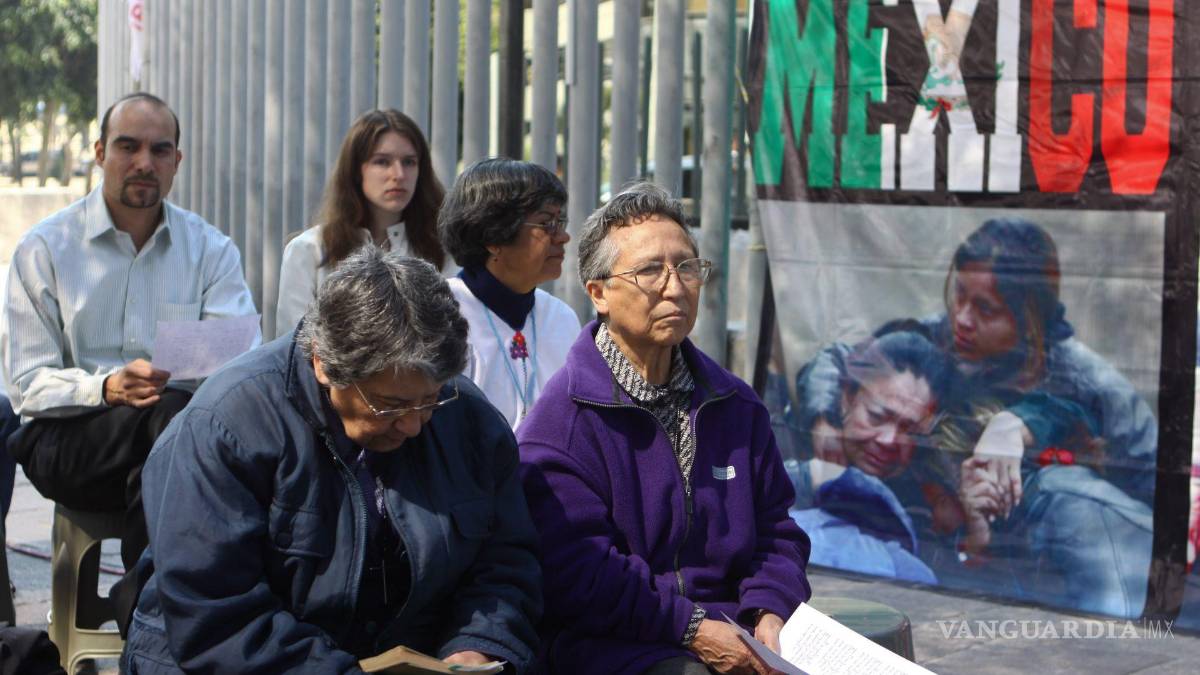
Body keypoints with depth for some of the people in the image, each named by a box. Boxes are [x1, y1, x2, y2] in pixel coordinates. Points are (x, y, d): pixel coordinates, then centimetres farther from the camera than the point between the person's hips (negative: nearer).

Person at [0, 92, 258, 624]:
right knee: (171, 413, -33)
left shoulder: (211, 249, 11)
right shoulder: (44, 248, 5)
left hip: (186, 427, 2)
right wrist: (106, 388, -23)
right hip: (68, 441, -2)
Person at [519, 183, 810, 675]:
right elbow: (575, 570, -13)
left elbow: (775, 532, 17)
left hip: (732, 635, 6)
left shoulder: (736, 406, 16)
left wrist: (770, 614, -2)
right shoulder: (562, 420, -5)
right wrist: (691, 629, -16)